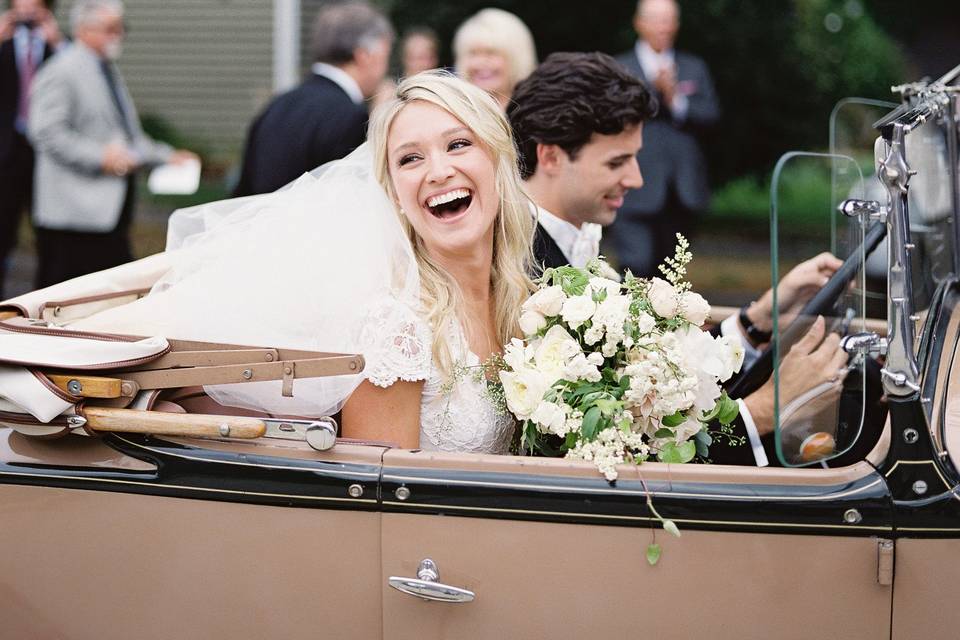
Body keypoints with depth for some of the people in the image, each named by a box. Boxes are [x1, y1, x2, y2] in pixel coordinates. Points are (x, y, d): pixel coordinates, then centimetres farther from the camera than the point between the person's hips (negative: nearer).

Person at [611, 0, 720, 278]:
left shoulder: (695, 68, 16)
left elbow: (710, 114, 5)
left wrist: (676, 100, -10)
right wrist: (653, 88, -18)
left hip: (683, 189, 4)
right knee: (637, 267, -14)